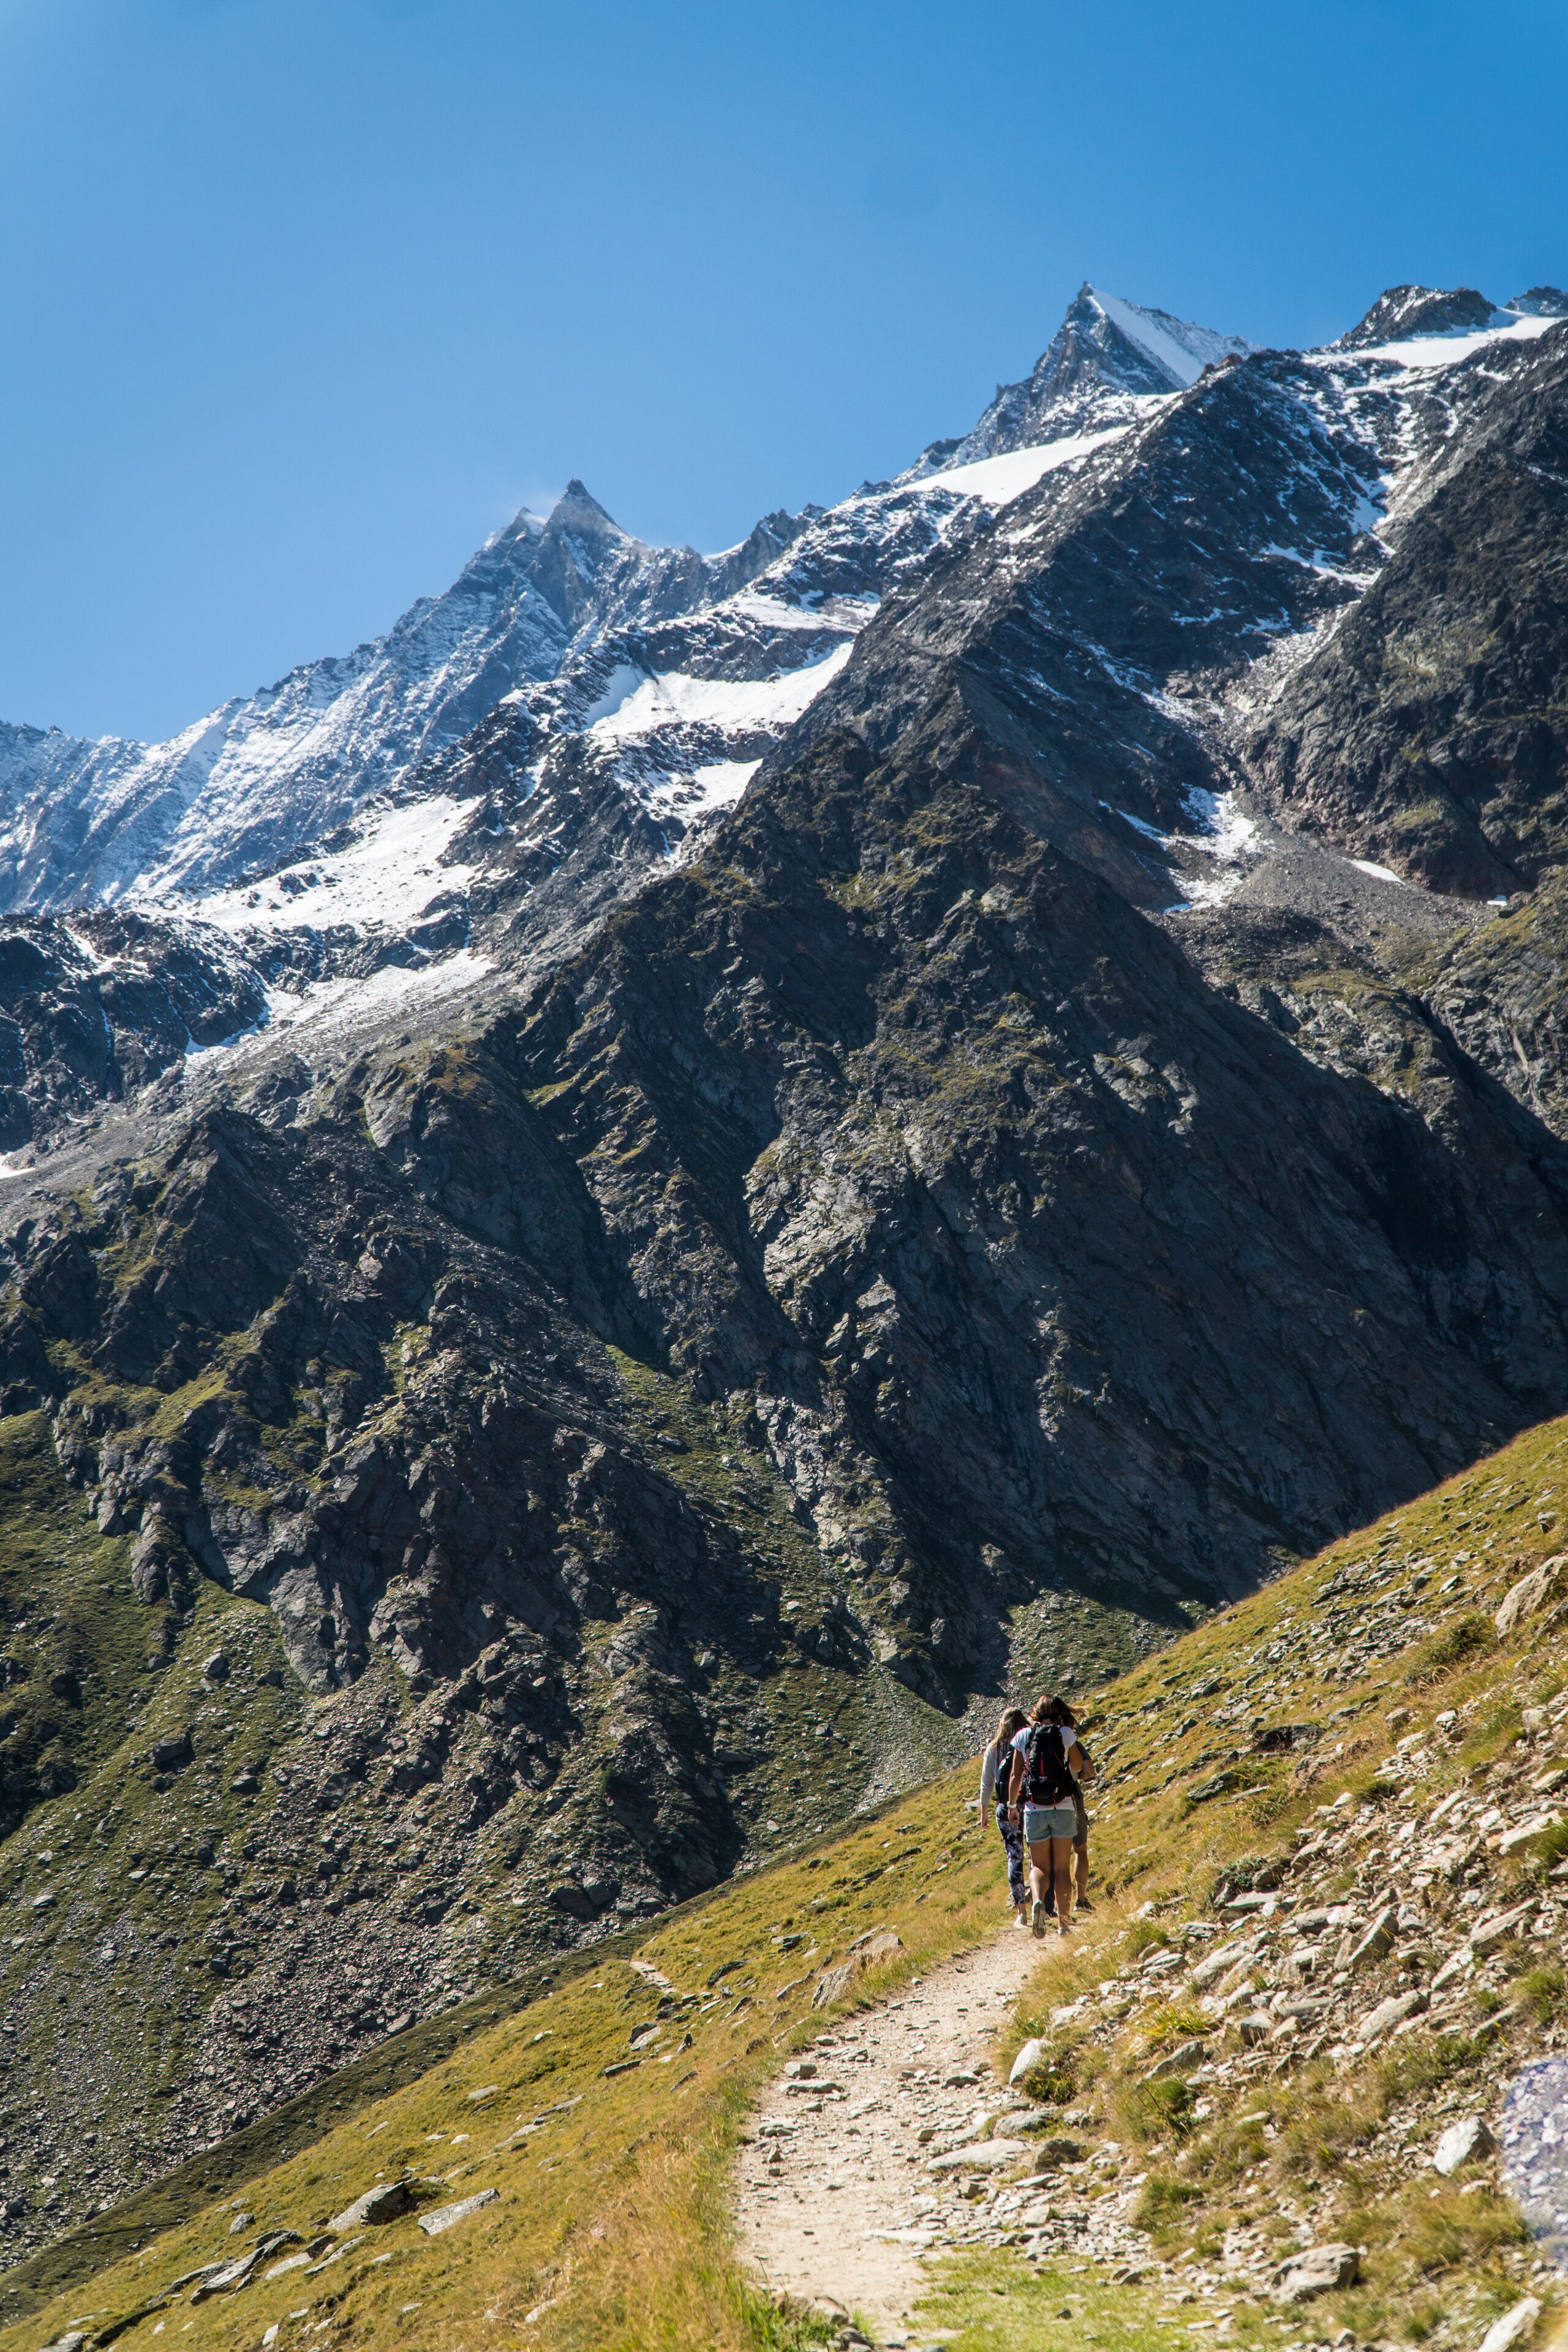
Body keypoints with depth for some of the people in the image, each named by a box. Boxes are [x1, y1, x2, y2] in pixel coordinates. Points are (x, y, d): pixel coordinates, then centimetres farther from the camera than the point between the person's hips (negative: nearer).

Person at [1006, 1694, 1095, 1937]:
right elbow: (1079, 1767, 13)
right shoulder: (1066, 1734, -2)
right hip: (1063, 1809, -1)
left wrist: (1012, 1805, 17)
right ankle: (1063, 1923, 10)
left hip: (1034, 1810, 1)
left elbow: (1015, 1776, 3)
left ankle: (1037, 1901, -18)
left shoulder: (1024, 1736, 2)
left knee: (1039, 1866, 11)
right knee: (1062, 1868, 10)